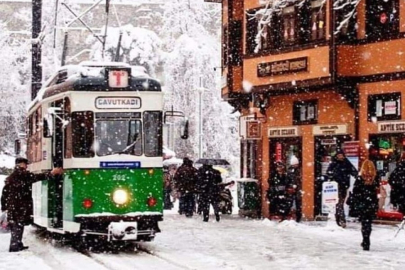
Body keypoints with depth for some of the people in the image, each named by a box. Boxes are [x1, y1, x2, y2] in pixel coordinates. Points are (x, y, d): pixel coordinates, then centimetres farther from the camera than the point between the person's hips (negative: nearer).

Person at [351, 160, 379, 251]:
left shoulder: (360, 178, -9)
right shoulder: (376, 178, -1)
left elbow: (355, 192, -8)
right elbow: (377, 191, 5)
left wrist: (353, 203, 1)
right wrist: (376, 205, 15)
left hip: (362, 204, -3)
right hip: (372, 205, 3)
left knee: (365, 223, 1)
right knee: (368, 223, 15)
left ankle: (366, 243, -4)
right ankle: (366, 242, 22)